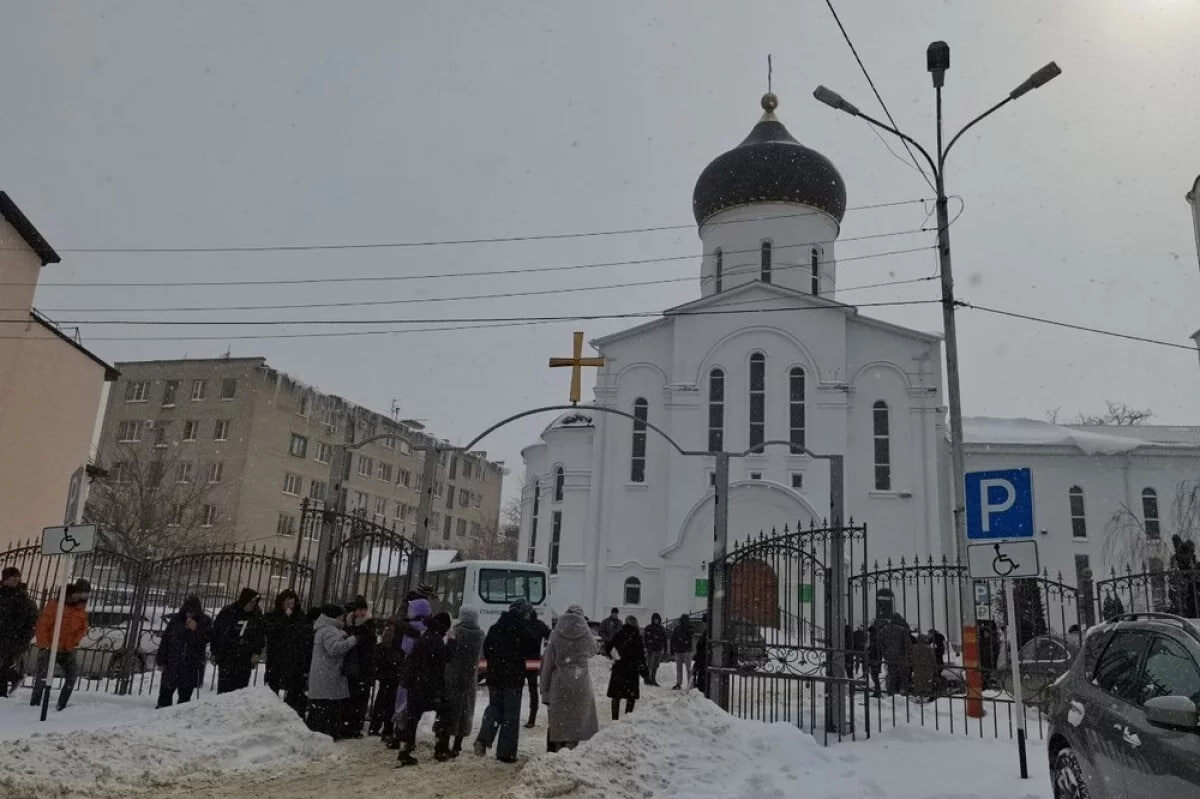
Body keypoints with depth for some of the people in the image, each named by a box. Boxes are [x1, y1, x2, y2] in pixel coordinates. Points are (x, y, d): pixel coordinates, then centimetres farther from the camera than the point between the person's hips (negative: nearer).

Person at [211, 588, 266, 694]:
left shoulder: (257, 615, 2)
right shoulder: (227, 612, -4)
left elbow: (261, 636, 8)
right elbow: (216, 632, 4)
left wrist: (257, 653, -3)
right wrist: (214, 653, 4)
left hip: (246, 659, 2)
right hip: (226, 656, -2)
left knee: (241, 685, 1)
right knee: (225, 685, -2)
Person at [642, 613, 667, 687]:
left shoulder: (662, 628, 13)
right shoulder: (648, 628, -2)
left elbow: (664, 639, 18)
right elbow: (646, 638, -8)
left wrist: (665, 648, 13)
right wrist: (647, 647, -17)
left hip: (659, 649, 5)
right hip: (651, 649, -5)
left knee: (656, 666, 10)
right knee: (649, 665, -8)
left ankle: (653, 679, 18)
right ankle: (647, 679, 0)